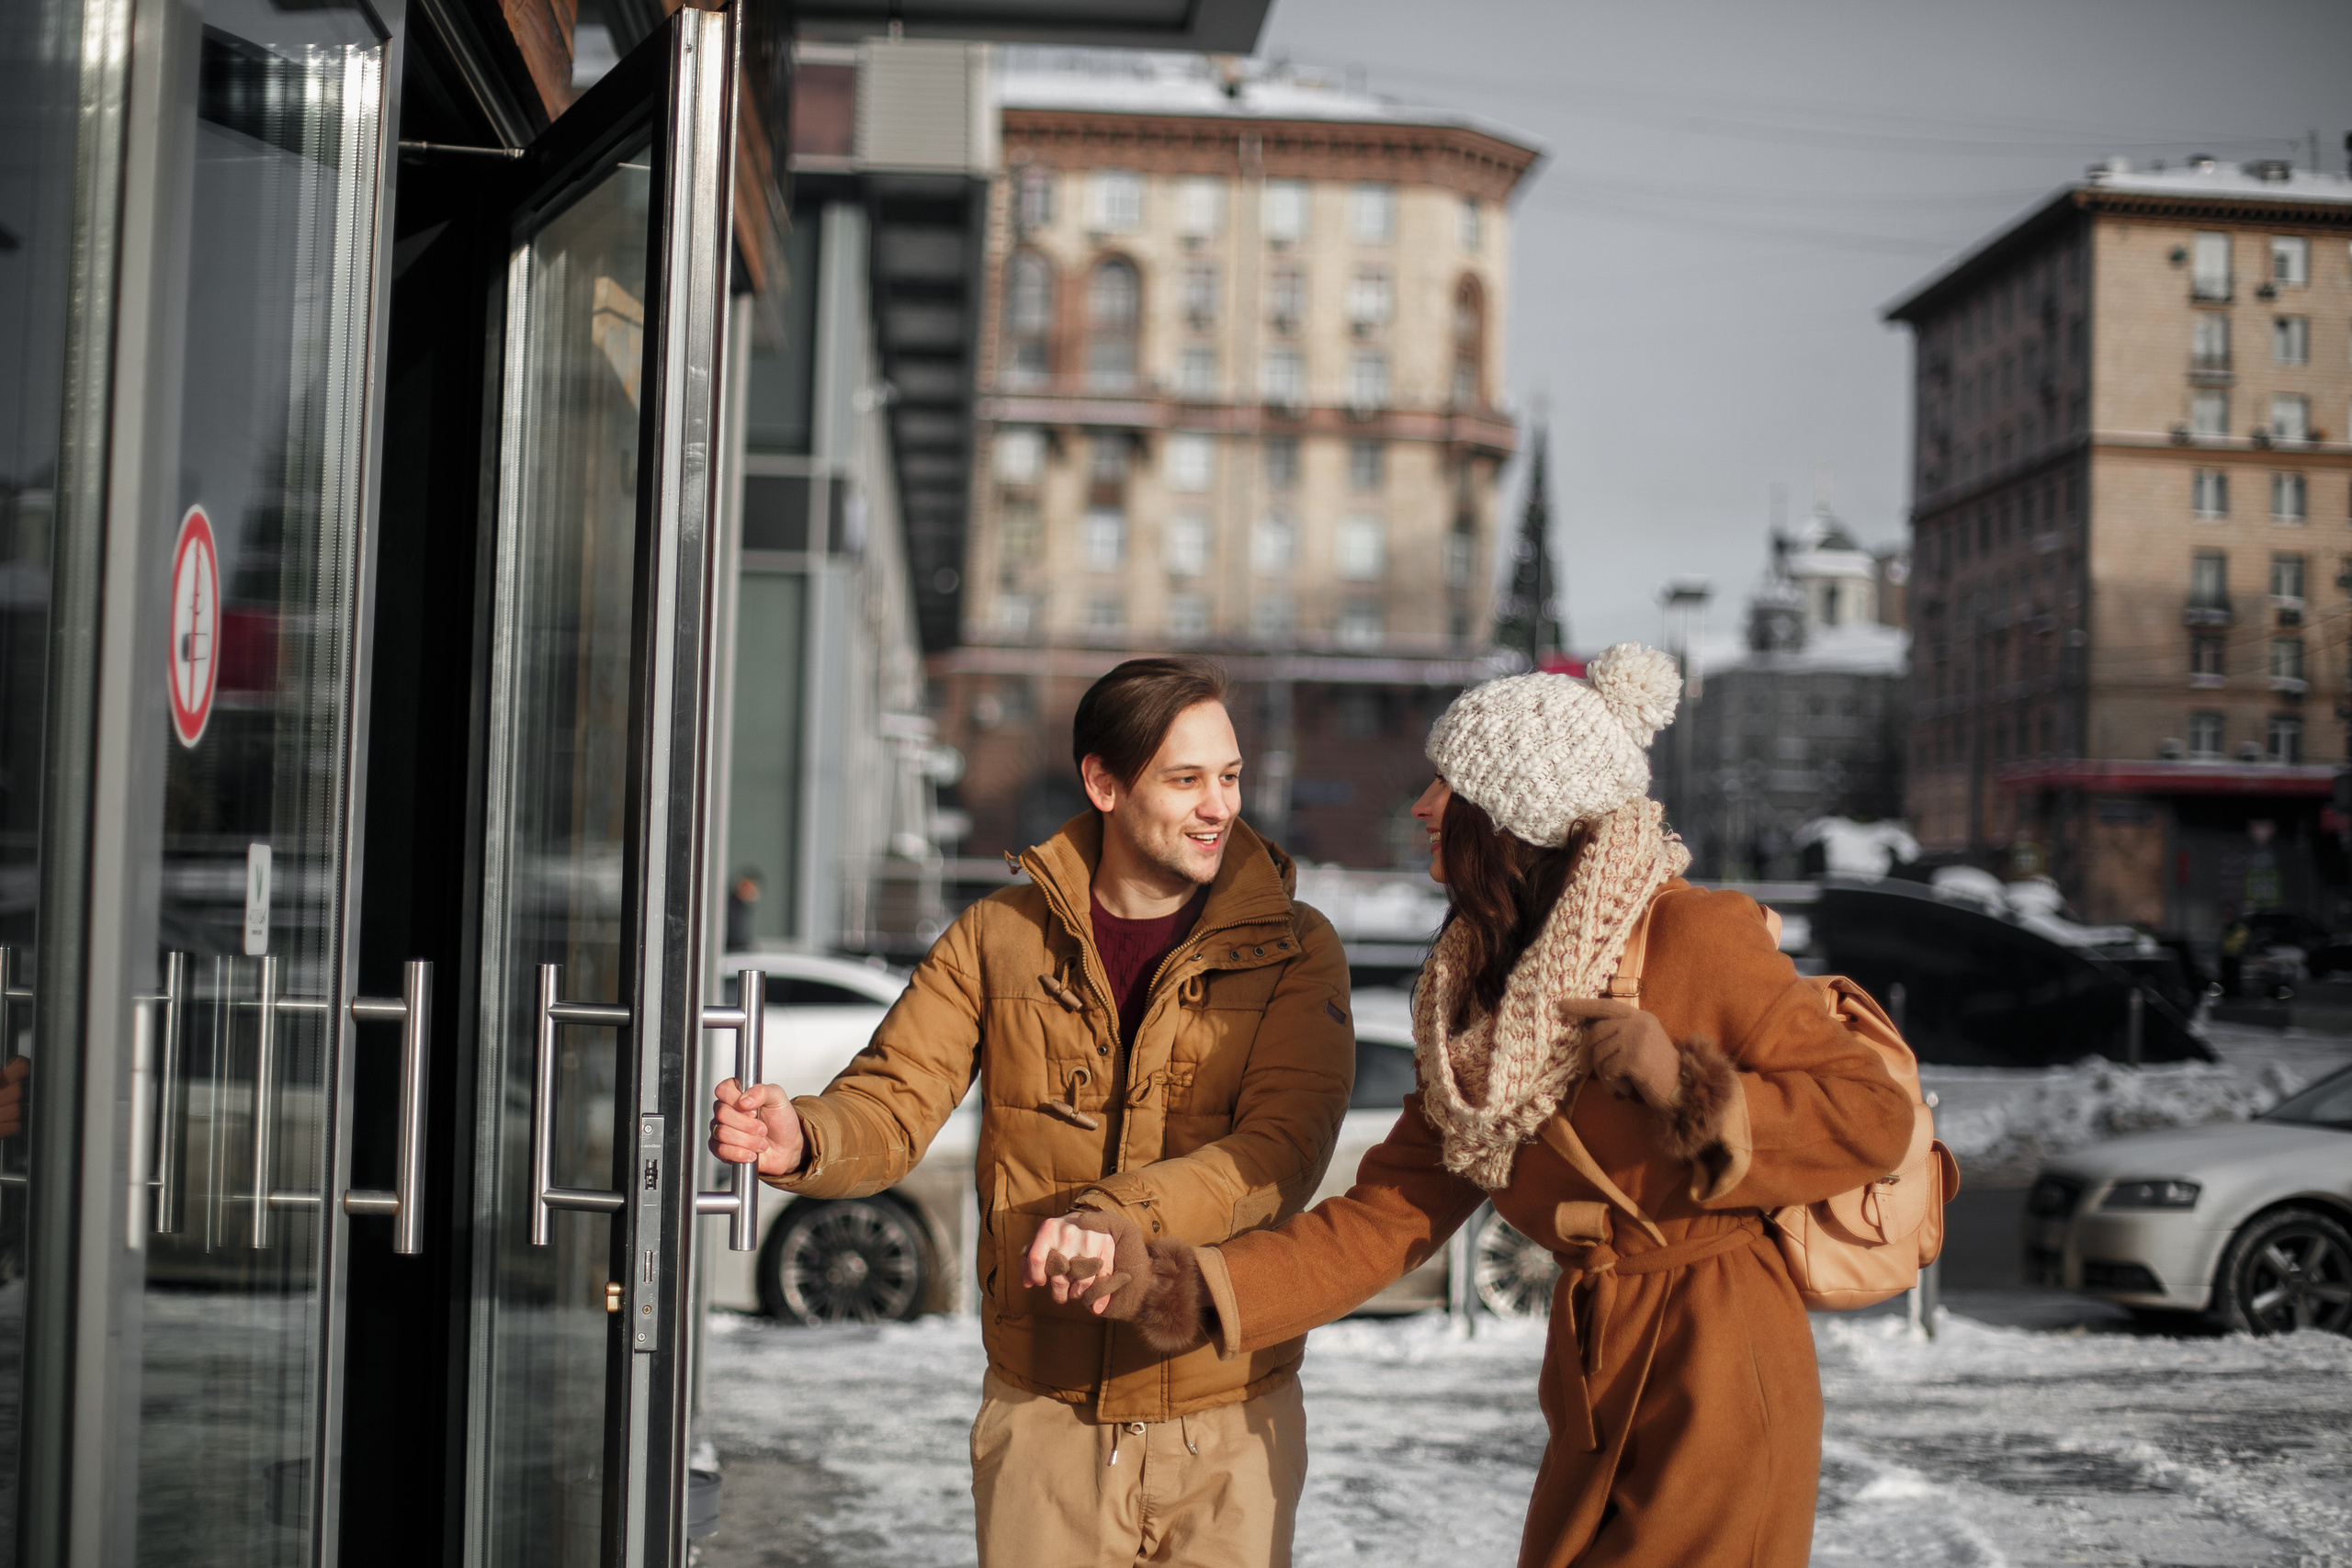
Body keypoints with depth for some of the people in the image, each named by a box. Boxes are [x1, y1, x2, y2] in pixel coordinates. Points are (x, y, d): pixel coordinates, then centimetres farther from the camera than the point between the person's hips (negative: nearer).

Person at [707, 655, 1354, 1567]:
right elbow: (895, 1104, -4)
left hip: (1226, 1428, -1)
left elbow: (1284, 1149, -16)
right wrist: (802, 1141, -27)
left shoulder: (1293, 951, -3)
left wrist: (1114, 1218, -32)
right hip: (1043, 1417, 1)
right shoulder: (1000, 937, 3)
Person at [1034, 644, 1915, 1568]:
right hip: (1594, 1389, 7)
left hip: (1720, 1385, -7)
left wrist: (1687, 1084, -24)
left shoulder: (1694, 938, -13)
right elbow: (1384, 1221, 1)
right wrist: (1163, 1280, -10)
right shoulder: (1477, 1004, 7)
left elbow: (1875, 1120, -11)